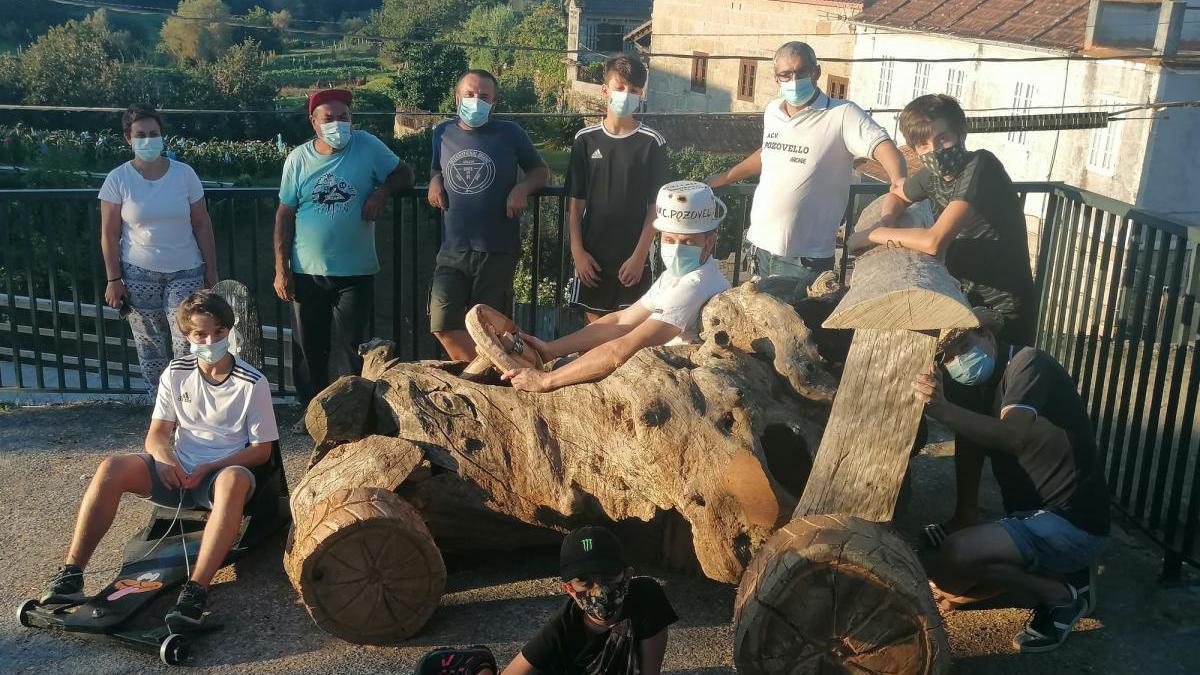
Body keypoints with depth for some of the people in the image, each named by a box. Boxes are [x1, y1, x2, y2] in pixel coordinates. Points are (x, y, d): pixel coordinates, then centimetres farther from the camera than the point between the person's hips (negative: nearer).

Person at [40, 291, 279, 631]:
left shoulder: (253, 383, -8)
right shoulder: (176, 374, 3)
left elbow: (261, 450, -4)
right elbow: (156, 435, 3)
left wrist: (208, 468, -17)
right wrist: (165, 458, -21)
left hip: (222, 472, -4)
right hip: (177, 471, 4)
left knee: (234, 479, -41)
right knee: (112, 469, -23)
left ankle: (196, 590, -48)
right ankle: (70, 574, -19)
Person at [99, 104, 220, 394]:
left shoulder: (184, 174, -2)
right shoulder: (117, 180, -3)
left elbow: (202, 226, 3)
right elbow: (109, 234, 0)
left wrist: (211, 273, 2)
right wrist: (114, 280, -3)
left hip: (186, 273, 0)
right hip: (139, 274, 0)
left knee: (187, 346, -9)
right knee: (150, 348, 7)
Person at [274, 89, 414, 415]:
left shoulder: (367, 146, -4)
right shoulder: (299, 159, 0)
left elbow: (403, 174, 7)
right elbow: (285, 214, 3)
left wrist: (382, 191, -15)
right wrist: (281, 269, -1)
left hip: (356, 273, -2)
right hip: (307, 273, 2)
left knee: (348, 348, 2)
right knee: (309, 348, 11)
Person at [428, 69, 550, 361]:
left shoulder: (510, 134, 0)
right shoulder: (443, 133, 9)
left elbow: (541, 171, 9)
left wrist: (522, 187, -12)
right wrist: (435, 181, 2)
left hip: (498, 249, -3)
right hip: (454, 248, 3)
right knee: (444, 325, -6)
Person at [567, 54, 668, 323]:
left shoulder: (652, 143, -3)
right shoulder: (586, 139, 1)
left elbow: (655, 207, -3)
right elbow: (576, 203, 4)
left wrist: (639, 256, -9)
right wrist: (577, 251, -2)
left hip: (632, 257, -1)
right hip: (592, 256, 2)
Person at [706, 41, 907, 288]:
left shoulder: (842, 115, -12)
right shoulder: (772, 111, 8)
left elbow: (884, 147, -23)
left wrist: (900, 184, -43)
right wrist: (722, 179, 33)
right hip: (760, 247, 6)